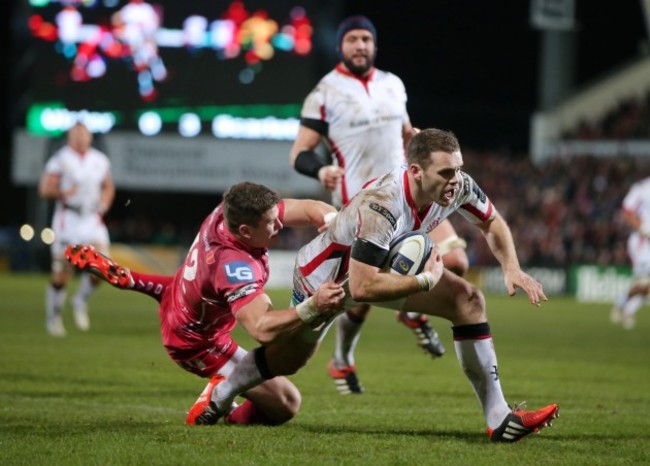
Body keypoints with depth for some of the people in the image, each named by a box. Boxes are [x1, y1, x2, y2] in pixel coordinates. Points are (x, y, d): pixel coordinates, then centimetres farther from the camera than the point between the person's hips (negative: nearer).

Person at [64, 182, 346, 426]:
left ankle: (120, 277, 46)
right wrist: (312, 308, -66)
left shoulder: (229, 210, -24)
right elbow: (262, 330, -54)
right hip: (197, 344, -8)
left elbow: (311, 209, -22)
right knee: (287, 405, -10)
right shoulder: (235, 267, -45)